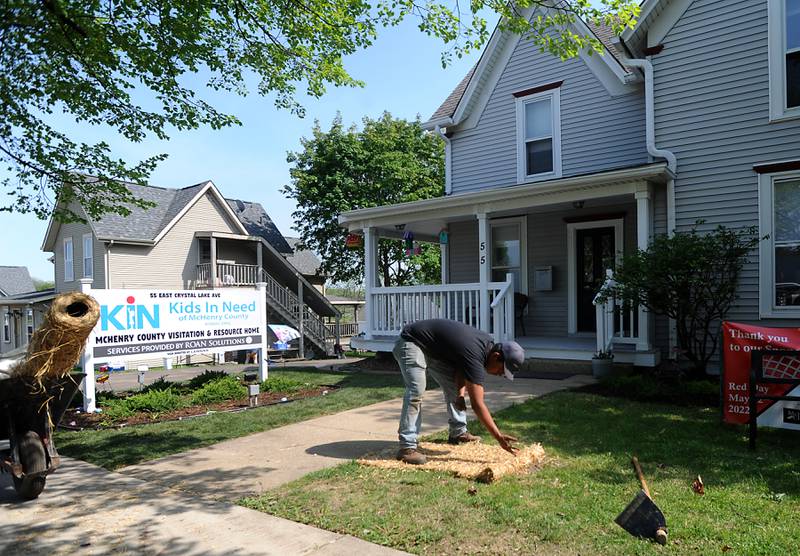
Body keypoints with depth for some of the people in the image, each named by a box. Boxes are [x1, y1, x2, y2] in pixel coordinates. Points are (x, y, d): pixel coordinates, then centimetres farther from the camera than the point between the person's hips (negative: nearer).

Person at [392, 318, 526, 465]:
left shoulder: (487, 343, -4)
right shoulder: (475, 355, -31)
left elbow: (462, 365, 7)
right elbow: (477, 404, -30)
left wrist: (461, 392, -11)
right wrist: (499, 437, -29)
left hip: (432, 349, 10)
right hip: (410, 343, -10)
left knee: (453, 385, 9)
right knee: (416, 390, -25)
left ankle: (458, 433, 22)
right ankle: (407, 447, -23)